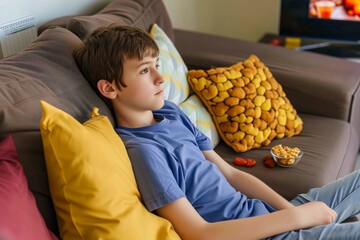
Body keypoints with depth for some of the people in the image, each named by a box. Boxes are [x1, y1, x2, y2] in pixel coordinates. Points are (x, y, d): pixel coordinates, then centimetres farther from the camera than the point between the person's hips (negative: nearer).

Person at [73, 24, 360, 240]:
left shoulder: (170, 112, 4)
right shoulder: (141, 149, -21)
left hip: (266, 213, 8)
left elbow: (230, 174, 7)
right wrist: (298, 216, -21)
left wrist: (289, 208, -5)